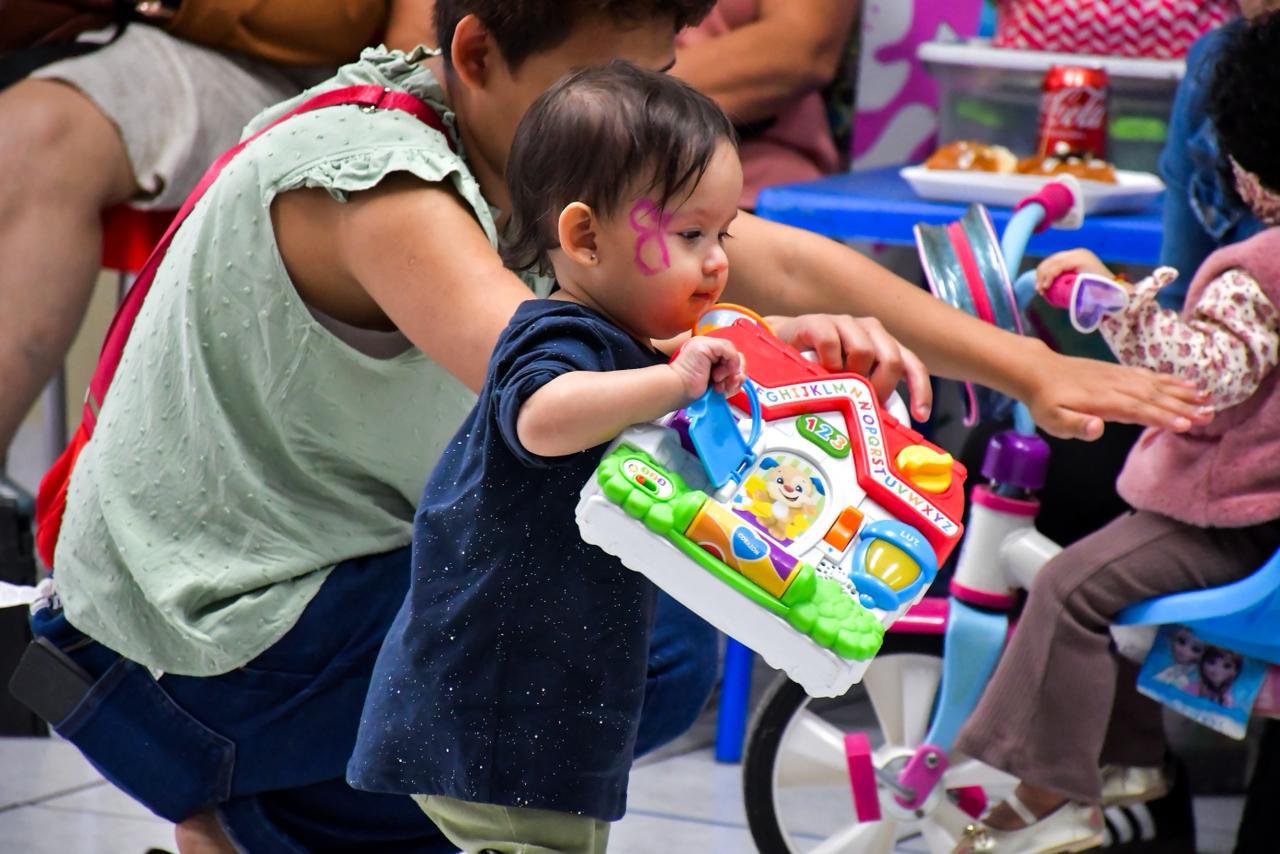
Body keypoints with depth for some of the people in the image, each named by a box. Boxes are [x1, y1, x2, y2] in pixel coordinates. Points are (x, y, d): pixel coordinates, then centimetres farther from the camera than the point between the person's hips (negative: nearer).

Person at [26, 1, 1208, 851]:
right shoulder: (374, 175, -25)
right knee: (662, 648, -16)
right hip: (203, 642, -9)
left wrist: (1033, 372, -4)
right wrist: (773, 349, -58)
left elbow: (780, 261, 1)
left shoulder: (552, 147, 3)